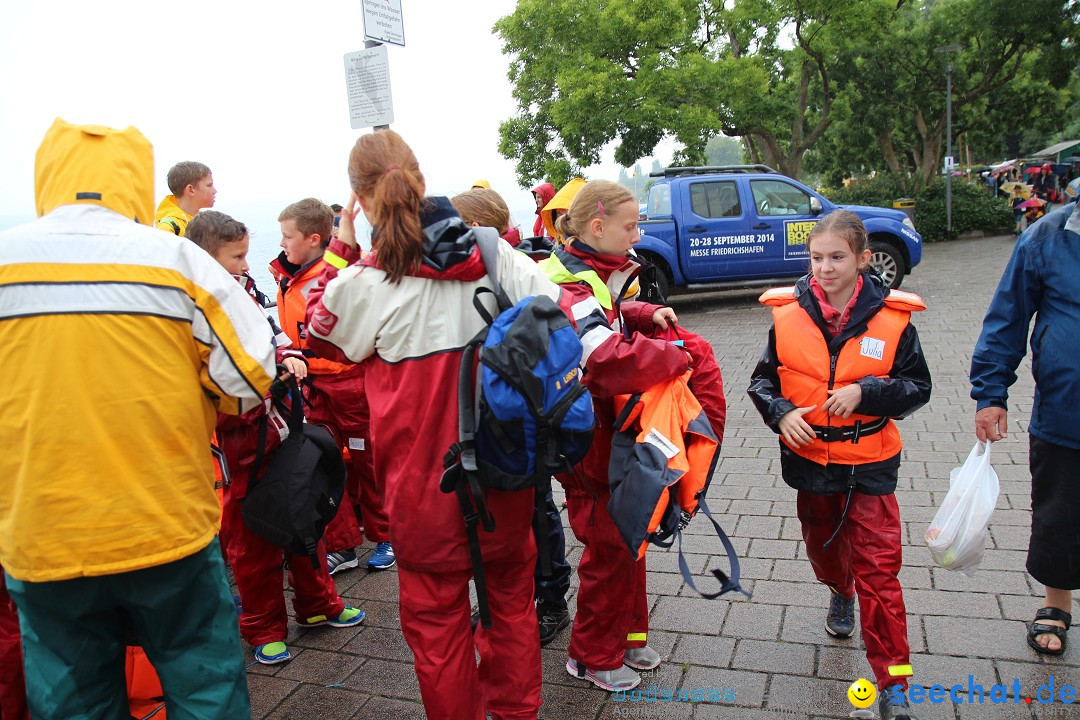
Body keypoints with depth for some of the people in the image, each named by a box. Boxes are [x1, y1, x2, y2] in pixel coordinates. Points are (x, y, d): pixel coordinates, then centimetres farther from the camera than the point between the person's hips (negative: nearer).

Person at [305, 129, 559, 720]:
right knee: (510, 594, 23)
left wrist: (341, 247, 7)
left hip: (427, 482, -3)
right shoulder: (491, 254, -6)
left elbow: (319, 335, 6)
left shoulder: (363, 283, -13)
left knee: (436, 616, 15)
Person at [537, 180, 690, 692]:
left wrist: (647, 315, 5)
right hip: (586, 441, -10)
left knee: (628, 535, 20)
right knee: (609, 545, 3)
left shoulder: (596, 276, 6)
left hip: (610, 430, 10)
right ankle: (593, 657, 24)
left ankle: (626, 635, 39)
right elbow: (614, 359, -39)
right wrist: (674, 359, -22)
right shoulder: (569, 288, -26)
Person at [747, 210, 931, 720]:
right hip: (809, 459, 3)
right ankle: (840, 593, 58)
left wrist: (865, 392, -21)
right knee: (822, 545, 23)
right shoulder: (788, 313, -6)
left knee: (878, 569, -2)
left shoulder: (892, 317, -10)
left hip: (869, 465, -2)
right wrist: (782, 412, -16)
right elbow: (762, 379, 4)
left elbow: (918, 386, -3)